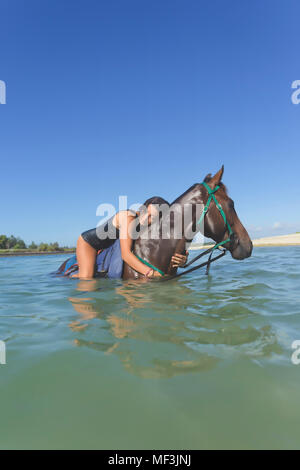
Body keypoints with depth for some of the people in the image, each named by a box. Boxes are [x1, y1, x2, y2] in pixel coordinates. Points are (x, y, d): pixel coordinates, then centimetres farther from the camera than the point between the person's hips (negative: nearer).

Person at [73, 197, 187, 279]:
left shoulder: (150, 230, -15)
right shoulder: (129, 217, -36)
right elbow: (125, 254, -44)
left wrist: (182, 260, -38)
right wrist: (152, 273, -52)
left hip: (105, 247, 7)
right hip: (88, 242, -6)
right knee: (86, 278, -19)